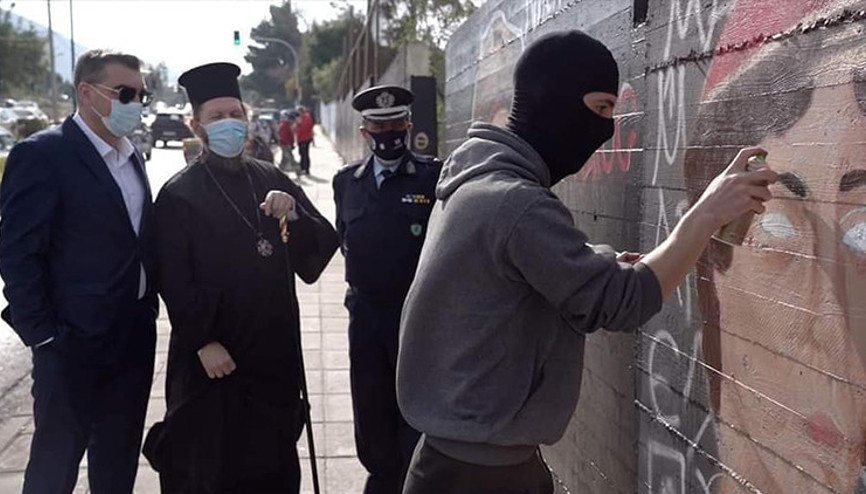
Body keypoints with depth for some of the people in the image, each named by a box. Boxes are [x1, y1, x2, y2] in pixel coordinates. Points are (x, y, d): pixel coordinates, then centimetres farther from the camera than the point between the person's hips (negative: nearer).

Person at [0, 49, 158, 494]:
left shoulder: (132, 157, 10)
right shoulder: (41, 155, -13)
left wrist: (148, 312, 9)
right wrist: (42, 337, -16)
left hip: (135, 341, 7)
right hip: (74, 346, -7)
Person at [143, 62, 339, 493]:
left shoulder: (273, 180, 9)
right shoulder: (179, 195, -5)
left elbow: (323, 245, 5)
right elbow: (174, 281, -10)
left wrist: (293, 214, -12)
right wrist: (204, 342, -17)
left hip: (275, 350, 4)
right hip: (213, 356, -4)